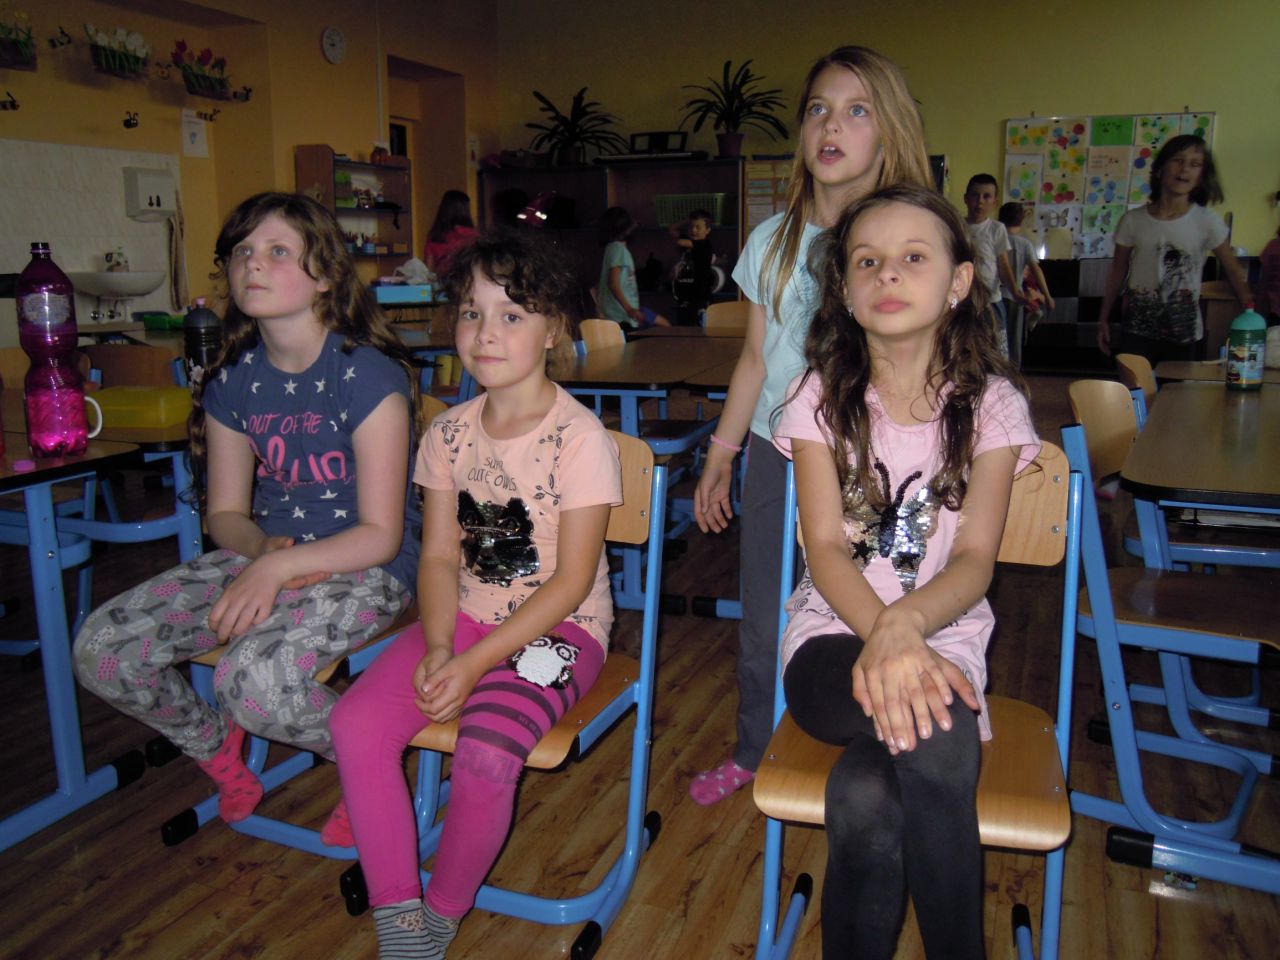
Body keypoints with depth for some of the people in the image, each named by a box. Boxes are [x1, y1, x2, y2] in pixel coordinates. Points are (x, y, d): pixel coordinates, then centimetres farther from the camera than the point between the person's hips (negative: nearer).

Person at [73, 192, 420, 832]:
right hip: (266, 552, 7)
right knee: (101, 648, -8)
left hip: (364, 569, -6)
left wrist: (277, 567, -27)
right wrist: (263, 549, -14)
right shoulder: (233, 381, 4)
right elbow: (226, 511, 9)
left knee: (254, 678, -33)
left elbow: (381, 534, -16)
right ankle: (219, 755, 20)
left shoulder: (367, 376, -15)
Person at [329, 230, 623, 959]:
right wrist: (438, 647, -13)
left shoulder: (580, 437, -14)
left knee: (486, 756, -27)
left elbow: (571, 580, -15)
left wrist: (475, 664, -19)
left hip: (558, 627, -5)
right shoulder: (449, 433, 4)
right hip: (467, 617, 6)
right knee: (357, 724, -15)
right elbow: (439, 556, 5)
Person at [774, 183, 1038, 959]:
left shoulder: (991, 401, 1)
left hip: (942, 633, 0)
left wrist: (907, 624, -30)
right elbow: (826, 548, -8)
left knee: (866, 801, -31)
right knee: (938, 735, -33)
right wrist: (882, 638, -28)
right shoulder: (822, 397, 1)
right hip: (834, 633, 0)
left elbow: (975, 558, -8)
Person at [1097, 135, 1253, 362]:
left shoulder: (1208, 222, -4)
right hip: (1137, 329, 0)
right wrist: (1104, 319, 8)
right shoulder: (1133, 220, -2)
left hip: (1185, 332, 0)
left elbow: (1233, 270, 3)